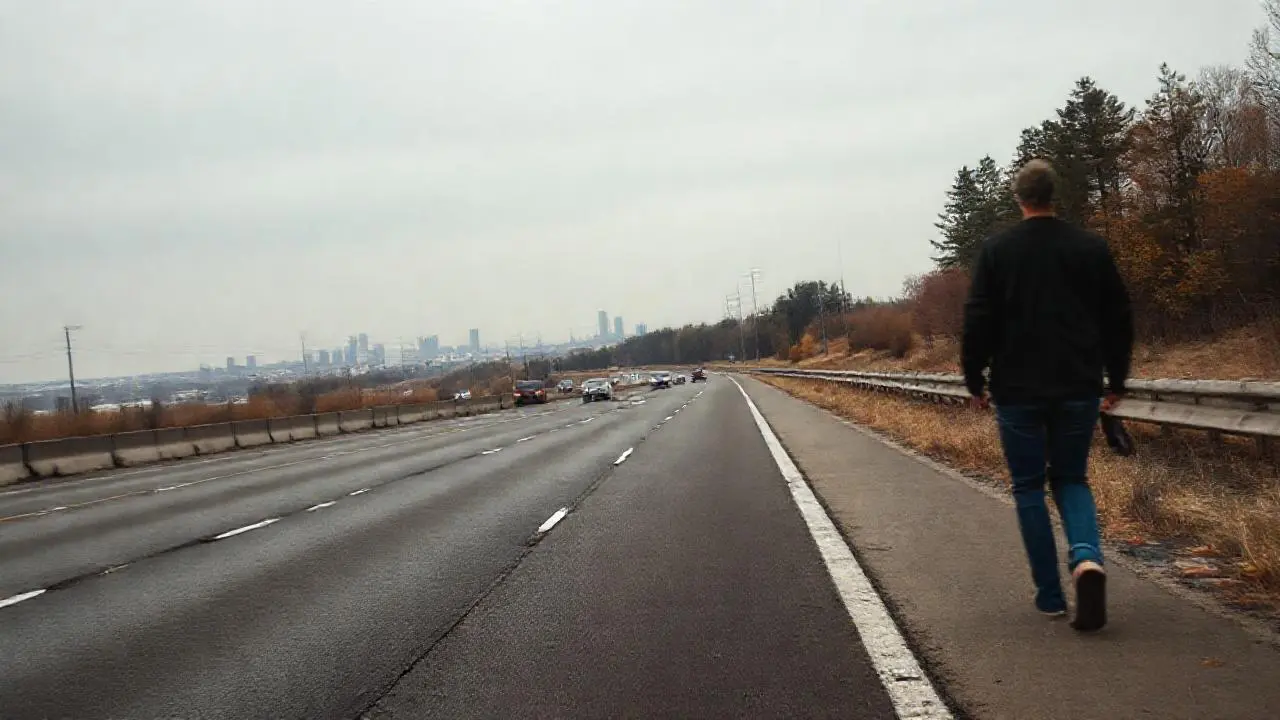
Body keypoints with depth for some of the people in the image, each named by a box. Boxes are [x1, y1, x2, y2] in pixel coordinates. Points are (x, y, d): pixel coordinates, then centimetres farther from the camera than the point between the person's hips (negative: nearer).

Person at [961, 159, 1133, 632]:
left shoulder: (997, 250, -4)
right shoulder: (1091, 248, 1)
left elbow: (978, 322, -6)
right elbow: (1119, 321, 5)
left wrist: (975, 381, 6)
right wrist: (1116, 381, 15)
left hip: (1019, 393, -2)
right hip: (1079, 390, 2)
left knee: (1029, 488, 11)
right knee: (1071, 479, 16)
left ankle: (1050, 594, 10)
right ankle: (1086, 557, -13)